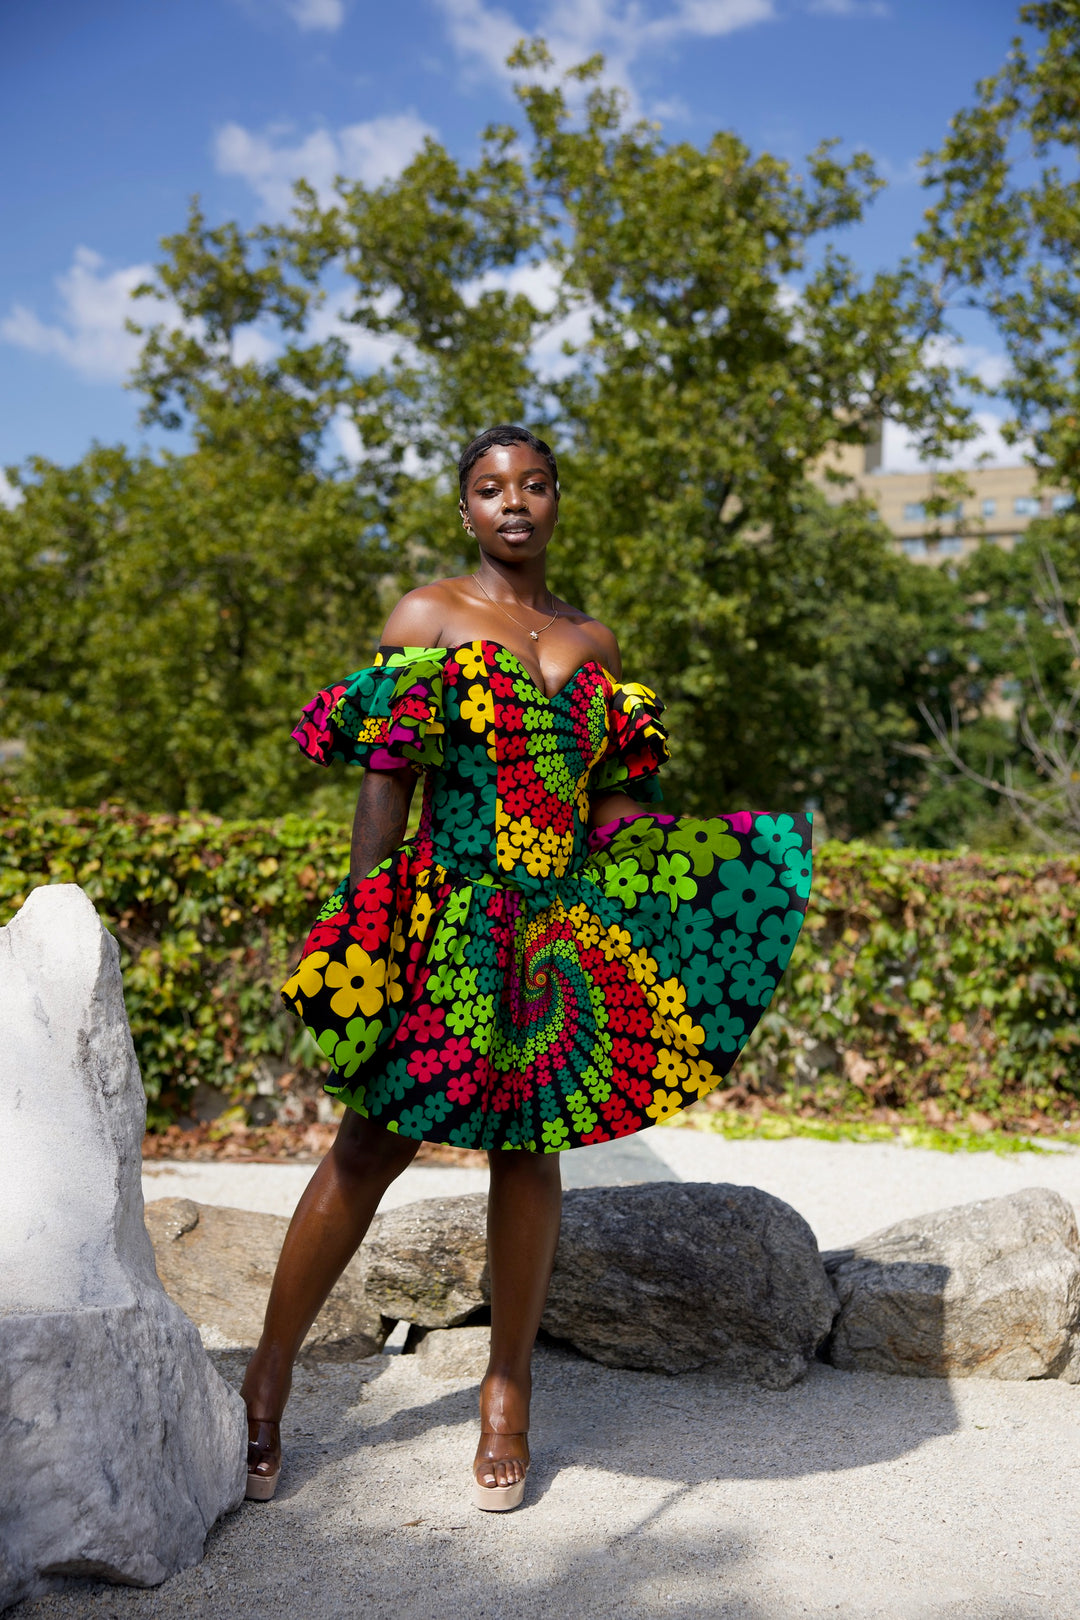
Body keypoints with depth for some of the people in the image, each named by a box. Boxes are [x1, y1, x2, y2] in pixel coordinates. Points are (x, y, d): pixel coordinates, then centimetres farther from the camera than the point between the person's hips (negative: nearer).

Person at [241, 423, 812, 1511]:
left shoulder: (593, 643, 15)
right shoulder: (428, 615, 3)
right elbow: (384, 781, -3)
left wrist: (658, 846, -2)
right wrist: (359, 933, -9)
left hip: (562, 926, 4)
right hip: (443, 916, -4)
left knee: (530, 1144, 8)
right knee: (372, 1140, -1)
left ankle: (508, 1387, 23)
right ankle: (268, 1379, 16)